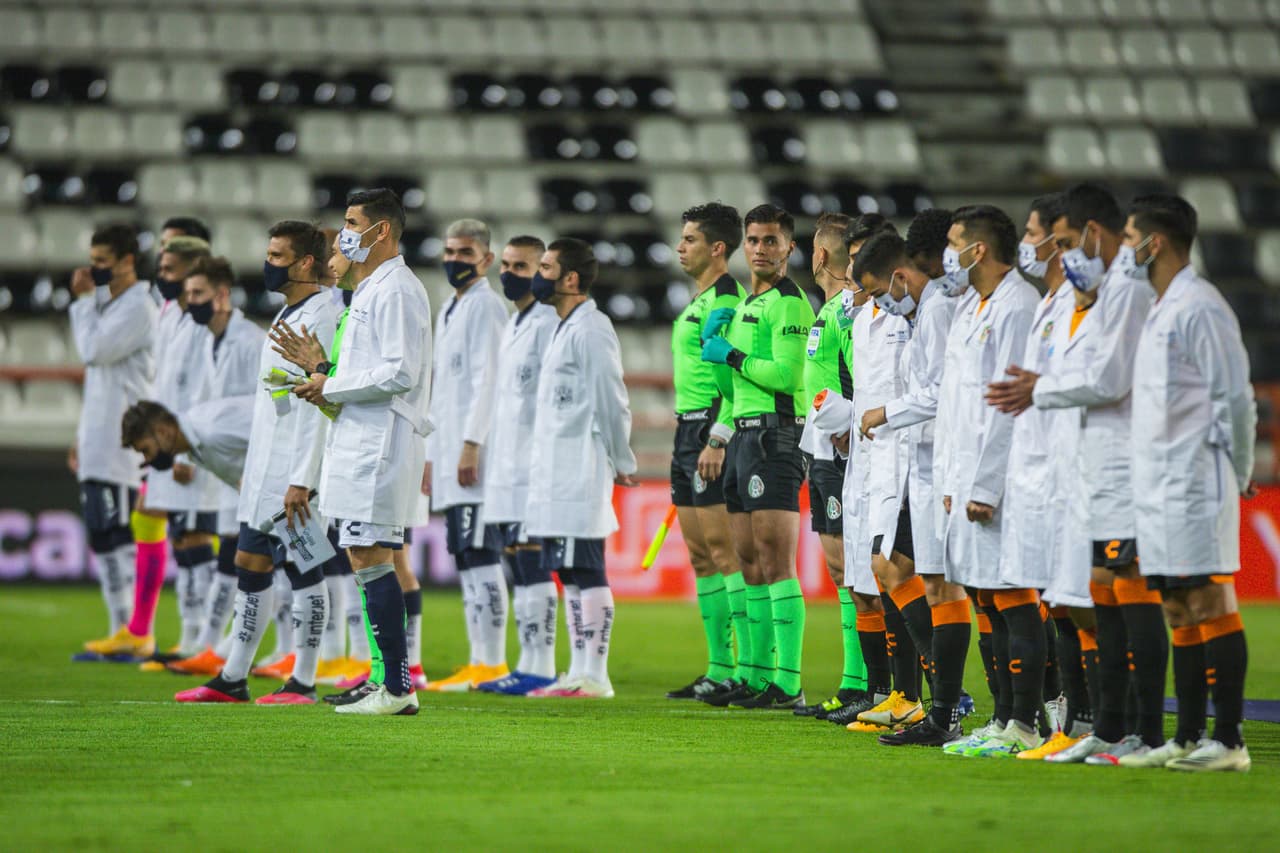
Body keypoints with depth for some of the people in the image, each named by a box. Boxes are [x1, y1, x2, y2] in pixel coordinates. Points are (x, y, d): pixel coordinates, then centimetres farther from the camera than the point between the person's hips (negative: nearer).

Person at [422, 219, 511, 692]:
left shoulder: (485, 306, -7)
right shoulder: (448, 312, 21)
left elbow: (487, 379, -15)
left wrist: (471, 445, -20)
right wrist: (432, 454, 22)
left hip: (475, 454, -10)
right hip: (450, 453, 10)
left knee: (479, 554, -11)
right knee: (466, 557, 9)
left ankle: (492, 663, -12)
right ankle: (480, 659, 11)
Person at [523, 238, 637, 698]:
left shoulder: (591, 329, -12)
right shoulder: (565, 329, 19)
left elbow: (611, 400, -12)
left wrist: (622, 463, -8)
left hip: (581, 474, -10)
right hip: (556, 476, 10)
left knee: (587, 573, -9)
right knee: (570, 574, 11)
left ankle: (595, 677, -10)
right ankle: (579, 673, 15)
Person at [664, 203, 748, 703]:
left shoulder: (725, 300, -12)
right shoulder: (698, 301, 19)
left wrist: (718, 439, -23)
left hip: (711, 434, -10)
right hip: (687, 434, 10)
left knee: (723, 549, -11)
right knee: (700, 555, 9)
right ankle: (720, 669, 12)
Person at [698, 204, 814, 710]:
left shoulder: (788, 303, -9)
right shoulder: (746, 304, 20)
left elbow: (787, 374, -21)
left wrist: (732, 355, -9)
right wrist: (713, 342, 7)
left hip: (774, 436, -10)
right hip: (744, 435, 10)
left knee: (776, 563, -13)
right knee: (750, 563, 10)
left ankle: (788, 683, -15)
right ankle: (758, 677, 14)